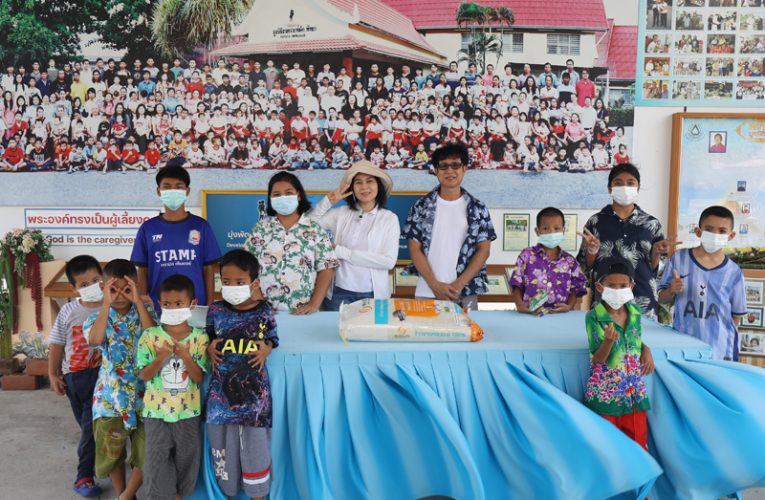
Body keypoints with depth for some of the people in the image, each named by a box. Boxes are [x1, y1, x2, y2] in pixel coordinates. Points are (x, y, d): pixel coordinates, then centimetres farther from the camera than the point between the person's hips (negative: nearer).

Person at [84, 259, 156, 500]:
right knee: (112, 454, 16)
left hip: (143, 394, 0)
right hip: (111, 397, 0)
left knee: (147, 455, 6)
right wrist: (106, 303, -26)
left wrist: (139, 301, -22)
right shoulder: (98, 317, -3)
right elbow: (95, 339, -26)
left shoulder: (145, 311, 0)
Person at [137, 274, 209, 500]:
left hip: (188, 410, 1)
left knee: (186, 458, 14)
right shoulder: (150, 336, -7)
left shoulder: (199, 338, -7)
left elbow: (199, 377, -9)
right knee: (157, 459, 7)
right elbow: (144, 375, -7)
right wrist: (160, 358, -24)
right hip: (157, 410, -1)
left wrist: (186, 356, -24)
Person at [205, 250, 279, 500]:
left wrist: (266, 349, -15)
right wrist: (210, 348, -8)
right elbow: (208, 338, 12)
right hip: (222, 388, 2)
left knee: (255, 444, 7)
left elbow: (272, 339, 6)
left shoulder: (264, 312, -6)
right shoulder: (215, 310, -2)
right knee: (223, 443, 13)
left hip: (253, 389, -1)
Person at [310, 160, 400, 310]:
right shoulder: (340, 213, 2)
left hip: (372, 294, -1)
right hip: (339, 292, 1)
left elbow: (389, 261, -13)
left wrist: (341, 252, -13)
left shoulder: (389, 218, -3)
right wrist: (328, 201, -10)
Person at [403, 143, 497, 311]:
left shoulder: (478, 209, 4)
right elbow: (415, 248, 0)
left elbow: (483, 250, 2)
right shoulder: (422, 206, 3)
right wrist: (435, 284, -10)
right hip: (426, 292, 0)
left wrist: (459, 284, -9)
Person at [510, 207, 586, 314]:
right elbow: (517, 286, 8)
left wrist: (569, 306, -4)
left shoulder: (569, 261, 15)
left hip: (560, 314, 3)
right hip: (530, 313, -2)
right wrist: (519, 304, -8)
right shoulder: (527, 255, 9)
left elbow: (575, 290, 16)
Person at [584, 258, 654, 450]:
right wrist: (609, 340, -35)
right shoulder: (594, 317, -14)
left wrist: (646, 350, -1)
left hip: (635, 391, 5)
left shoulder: (635, 311, 2)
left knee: (639, 445, 11)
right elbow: (599, 359, -17)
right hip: (604, 392, -5)